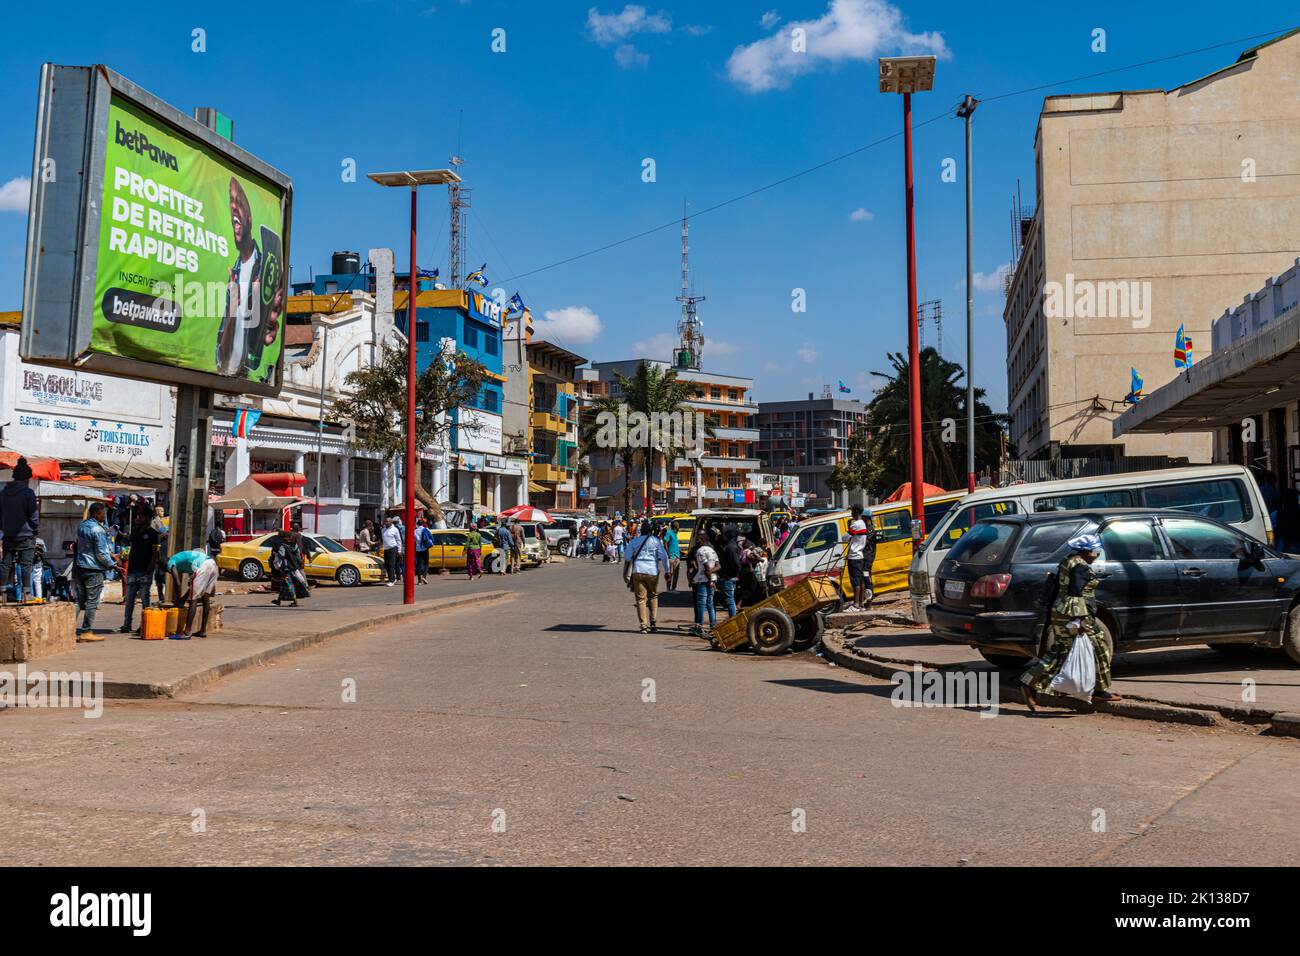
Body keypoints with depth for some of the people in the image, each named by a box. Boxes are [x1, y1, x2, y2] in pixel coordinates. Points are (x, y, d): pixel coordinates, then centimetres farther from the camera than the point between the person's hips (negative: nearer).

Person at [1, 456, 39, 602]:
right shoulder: (28, 493, -11)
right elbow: (34, 516, -9)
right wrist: (35, 529, 6)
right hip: (26, 536, -5)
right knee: (26, 564, -1)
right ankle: (25, 593, -2)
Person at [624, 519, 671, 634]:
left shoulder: (634, 541, 9)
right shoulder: (656, 541, 5)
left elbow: (628, 559, 7)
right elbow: (664, 556, 0)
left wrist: (626, 574, 12)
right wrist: (666, 571, 5)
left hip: (637, 572, 0)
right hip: (652, 572, 0)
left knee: (640, 598, 3)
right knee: (653, 596, 17)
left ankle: (644, 625, -1)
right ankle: (653, 621, 8)